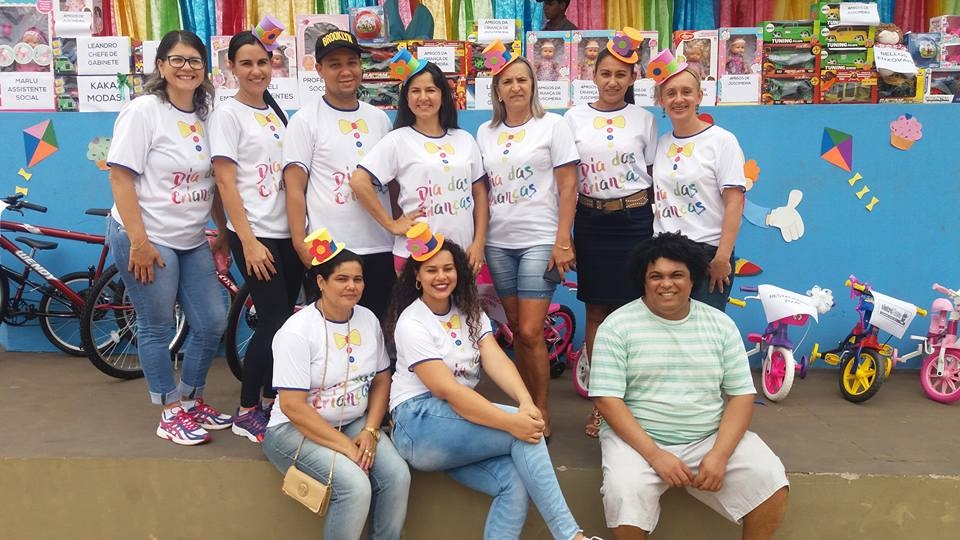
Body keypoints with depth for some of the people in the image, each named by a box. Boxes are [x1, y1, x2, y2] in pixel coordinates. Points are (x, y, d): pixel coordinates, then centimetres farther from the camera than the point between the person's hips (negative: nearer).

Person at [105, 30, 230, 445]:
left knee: (213, 323, 9)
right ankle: (172, 414, 19)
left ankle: (191, 400, 28)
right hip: (147, 240, -7)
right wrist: (139, 242, -18)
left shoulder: (205, 116, 8)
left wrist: (223, 232, 12)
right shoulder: (144, 111, -10)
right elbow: (120, 177, -14)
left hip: (192, 241, 7)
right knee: (156, 330, 4)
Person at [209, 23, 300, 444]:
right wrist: (248, 242, -17)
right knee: (274, 323, -7)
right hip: (256, 235, -6)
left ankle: (270, 401, 23)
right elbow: (226, 183, -10)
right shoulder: (228, 113, -4)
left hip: (289, 232, 6)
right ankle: (246, 412, 8)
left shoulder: (277, 112, 14)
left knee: (284, 320, 8)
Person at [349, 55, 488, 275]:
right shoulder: (398, 140, -3)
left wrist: (479, 243, 3)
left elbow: (479, 193, 11)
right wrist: (391, 224, -9)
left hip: (462, 252, 4)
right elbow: (359, 181, -10)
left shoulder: (465, 140, 10)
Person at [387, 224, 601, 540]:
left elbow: (496, 361, -6)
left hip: (458, 419, 6)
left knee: (515, 482, -20)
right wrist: (511, 422, -31)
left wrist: (526, 402, -27)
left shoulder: (470, 311, 10)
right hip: (418, 425, -6)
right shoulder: (411, 322, -10)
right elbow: (446, 389, -21)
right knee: (523, 433, -23)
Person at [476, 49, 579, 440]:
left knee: (530, 332, -8)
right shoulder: (485, 132, 11)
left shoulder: (552, 125, -1)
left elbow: (568, 187, -5)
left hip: (539, 241, -4)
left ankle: (542, 410, 8)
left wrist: (562, 241, -11)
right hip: (498, 242, 4)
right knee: (515, 328, 9)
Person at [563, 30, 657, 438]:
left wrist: (656, 227, 6)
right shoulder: (574, 118, 4)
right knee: (596, 311, 5)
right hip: (591, 221, 1)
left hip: (634, 220, -1)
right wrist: (564, 233, 3)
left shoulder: (643, 119, 4)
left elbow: (654, 175, 8)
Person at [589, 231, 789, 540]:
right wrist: (655, 455, -20)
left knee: (771, 481, -19)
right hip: (638, 439, -3)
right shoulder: (617, 326, -5)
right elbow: (608, 399, -10)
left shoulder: (721, 325, 5)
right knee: (625, 497, -31)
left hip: (711, 438, 3)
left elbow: (742, 395, 3)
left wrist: (719, 454, -13)